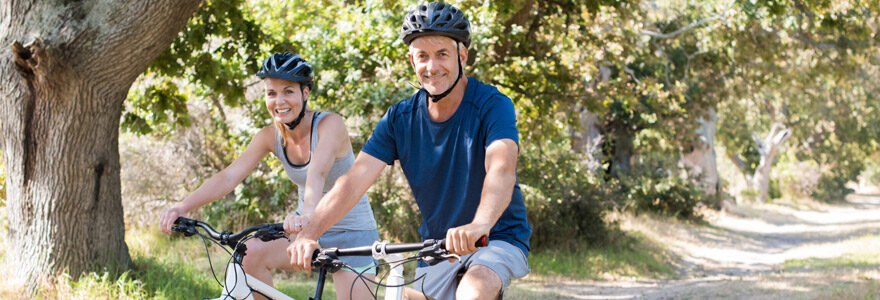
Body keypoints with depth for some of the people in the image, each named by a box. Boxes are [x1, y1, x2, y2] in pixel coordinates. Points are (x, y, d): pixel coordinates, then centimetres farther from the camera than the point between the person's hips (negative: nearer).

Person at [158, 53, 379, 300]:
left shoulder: (330, 124, -20)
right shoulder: (270, 136, -5)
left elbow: (317, 174, -39)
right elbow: (228, 177, -14)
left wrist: (307, 214, -58)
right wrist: (181, 208, -29)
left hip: (352, 234, -4)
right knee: (250, 253, -20)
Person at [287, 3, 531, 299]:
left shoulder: (493, 105, -16)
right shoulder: (399, 119, -2)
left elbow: (501, 169, -34)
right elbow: (354, 180, -13)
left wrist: (480, 225, -56)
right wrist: (308, 234, -30)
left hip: (497, 240, -5)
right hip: (435, 249, 5)